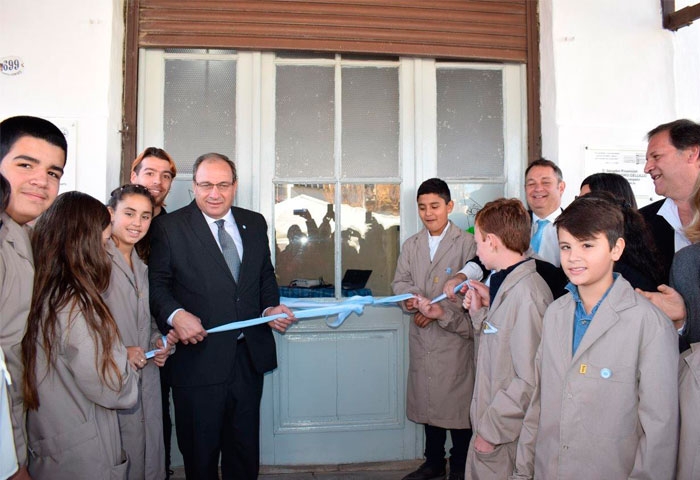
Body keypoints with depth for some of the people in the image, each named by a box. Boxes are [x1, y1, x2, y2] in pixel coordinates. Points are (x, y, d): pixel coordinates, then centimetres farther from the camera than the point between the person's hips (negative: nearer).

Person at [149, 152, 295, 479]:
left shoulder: (255, 223, 8)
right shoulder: (169, 227, -4)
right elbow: (156, 283, -5)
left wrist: (270, 307, -4)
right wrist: (175, 314, -23)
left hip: (249, 356, 4)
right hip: (198, 358, -3)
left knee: (245, 452, 20)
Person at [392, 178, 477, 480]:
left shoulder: (467, 243, -6)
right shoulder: (411, 245, 12)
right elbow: (400, 280, 8)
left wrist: (440, 312, -15)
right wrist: (412, 296, -13)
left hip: (455, 336, -5)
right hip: (422, 337, 5)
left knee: (457, 401, 3)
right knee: (428, 399, 15)